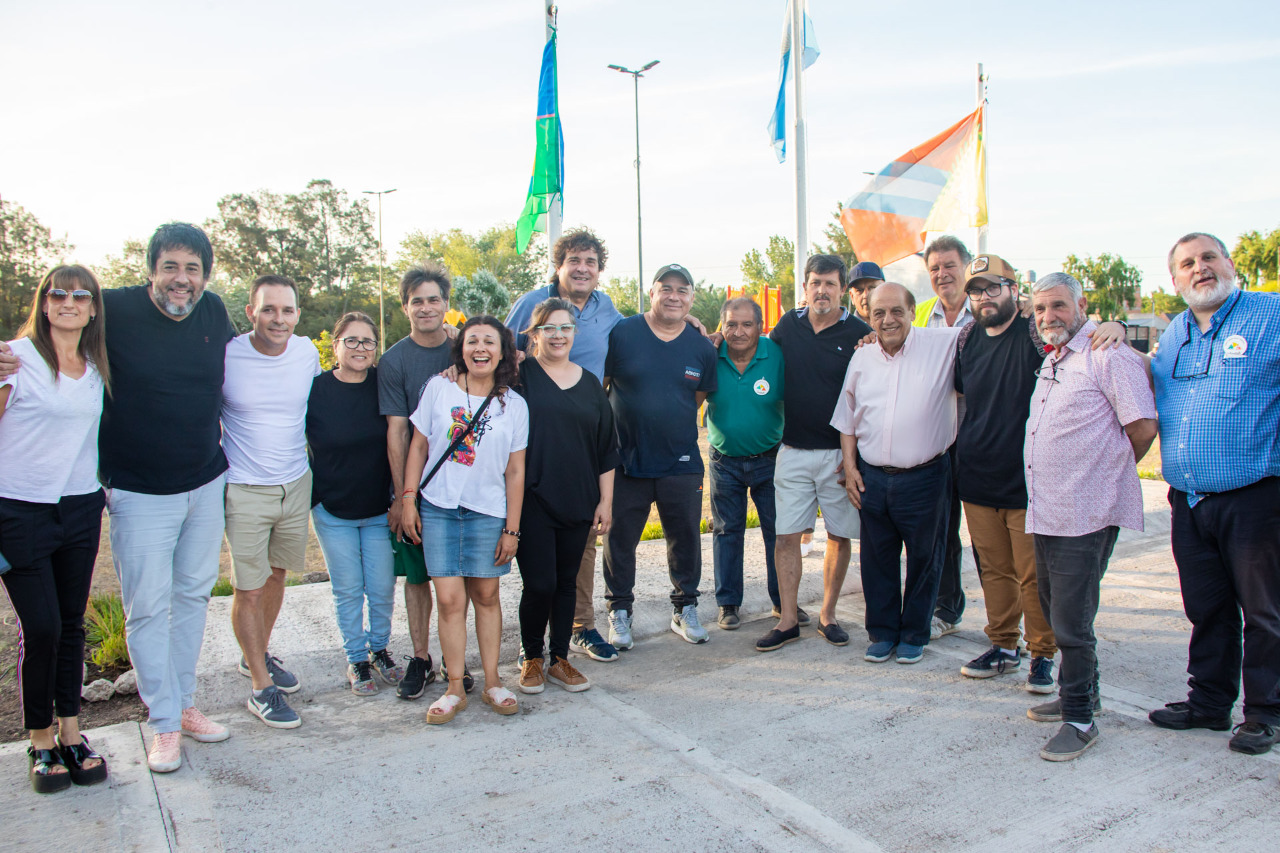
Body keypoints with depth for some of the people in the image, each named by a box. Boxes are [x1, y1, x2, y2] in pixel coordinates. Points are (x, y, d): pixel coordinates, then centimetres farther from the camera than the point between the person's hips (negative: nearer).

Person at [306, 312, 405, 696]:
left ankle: (380, 650, 30)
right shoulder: (314, 389, -8)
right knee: (347, 589, 8)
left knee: (382, 588, 7)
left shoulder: (384, 384, -4)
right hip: (332, 510, -1)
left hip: (379, 509, 1)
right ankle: (356, 659, 26)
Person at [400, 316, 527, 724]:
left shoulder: (514, 405, 2)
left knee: (486, 595, 7)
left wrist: (511, 528, 1)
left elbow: (515, 471, 3)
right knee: (450, 598, -2)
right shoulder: (438, 388, 2)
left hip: (488, 512, 0)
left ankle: (492, 682, 20)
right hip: (438, 508, 0)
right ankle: (455, 688, 10)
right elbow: (418, 446, 7)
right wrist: (408, 500, 1)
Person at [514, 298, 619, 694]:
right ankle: (531, 658, 18)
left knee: (566, 582, 11)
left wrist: (605, 501, 9)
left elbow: (606, 449, 12)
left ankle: (560, 660, 25)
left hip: (577, 503, 4)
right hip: (531, 501, -4)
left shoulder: (590, 383, 11)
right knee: (539, 584, -4)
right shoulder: (519, 375, -1)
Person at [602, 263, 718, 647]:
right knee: (619, 539, 6)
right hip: (626, 459, -2)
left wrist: (671, 426, 8)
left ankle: (685, 609, 29)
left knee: (685, 538, 10)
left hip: (682, 464, 2)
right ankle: (619, 611, 23)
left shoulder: (701, 347, 5)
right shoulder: (621, 334, -4)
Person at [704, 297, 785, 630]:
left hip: (769, 459, -1)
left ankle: (784, 600, 23)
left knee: (778, 531, 7)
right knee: (727, 532, 9)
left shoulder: (778, 355, -11)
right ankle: (728, 603, 21)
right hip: (725, 461, 1)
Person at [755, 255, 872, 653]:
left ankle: (827, 615, 22)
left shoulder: (860, 335, -4)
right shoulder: (788, 325, 6)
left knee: (839, 536, 7)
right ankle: (788, 620, 9)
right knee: (787, 535, 0)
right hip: (793, 451, 2)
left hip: (839, 453, -2)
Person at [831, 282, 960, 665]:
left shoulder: (944, 346, -5)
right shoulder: (861, 359, 8)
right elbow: (847, 419, 13)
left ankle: (914, 635, 27)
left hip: (924, 478, -3)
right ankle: (882, 632, 28)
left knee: (923, 559, 10)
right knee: (877, 560, 12)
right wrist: (850, 466, 8)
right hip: (872, 478, 3)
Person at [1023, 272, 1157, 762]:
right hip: (1046, 510, 9)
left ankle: (1080, 718, 9)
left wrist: (1110, 471, 0)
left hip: (1085, 513, -9)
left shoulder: (1109, 354, -11)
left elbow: (1143, 426, -13)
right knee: (1055, 608, 18)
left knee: (1071, 619, -5)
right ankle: (1078, 693, 35)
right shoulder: (1051, 359, 17)